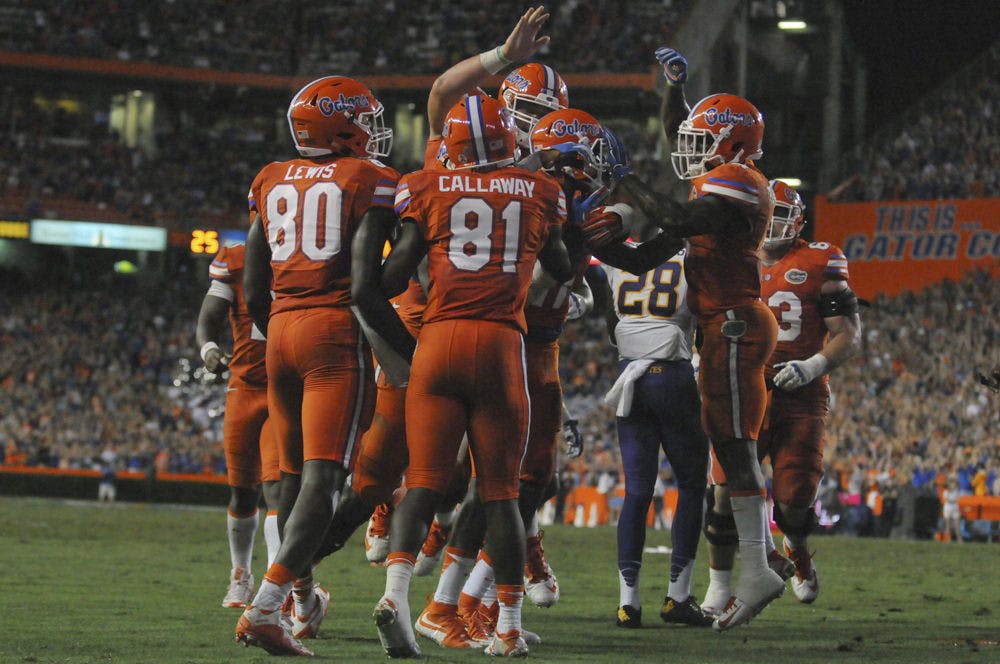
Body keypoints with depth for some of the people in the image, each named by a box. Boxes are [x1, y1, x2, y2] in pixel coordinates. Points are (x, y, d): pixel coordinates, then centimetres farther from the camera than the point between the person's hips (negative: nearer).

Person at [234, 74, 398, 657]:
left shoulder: (272, 184, 13)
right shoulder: (369, 182, -3)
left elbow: (253, 292, 14)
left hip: (282, 328, 6)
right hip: (337, 332, -6)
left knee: (294, 472, 20)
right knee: (324, 477, -10)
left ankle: (306, 596, 38)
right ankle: (264, 608, -23)